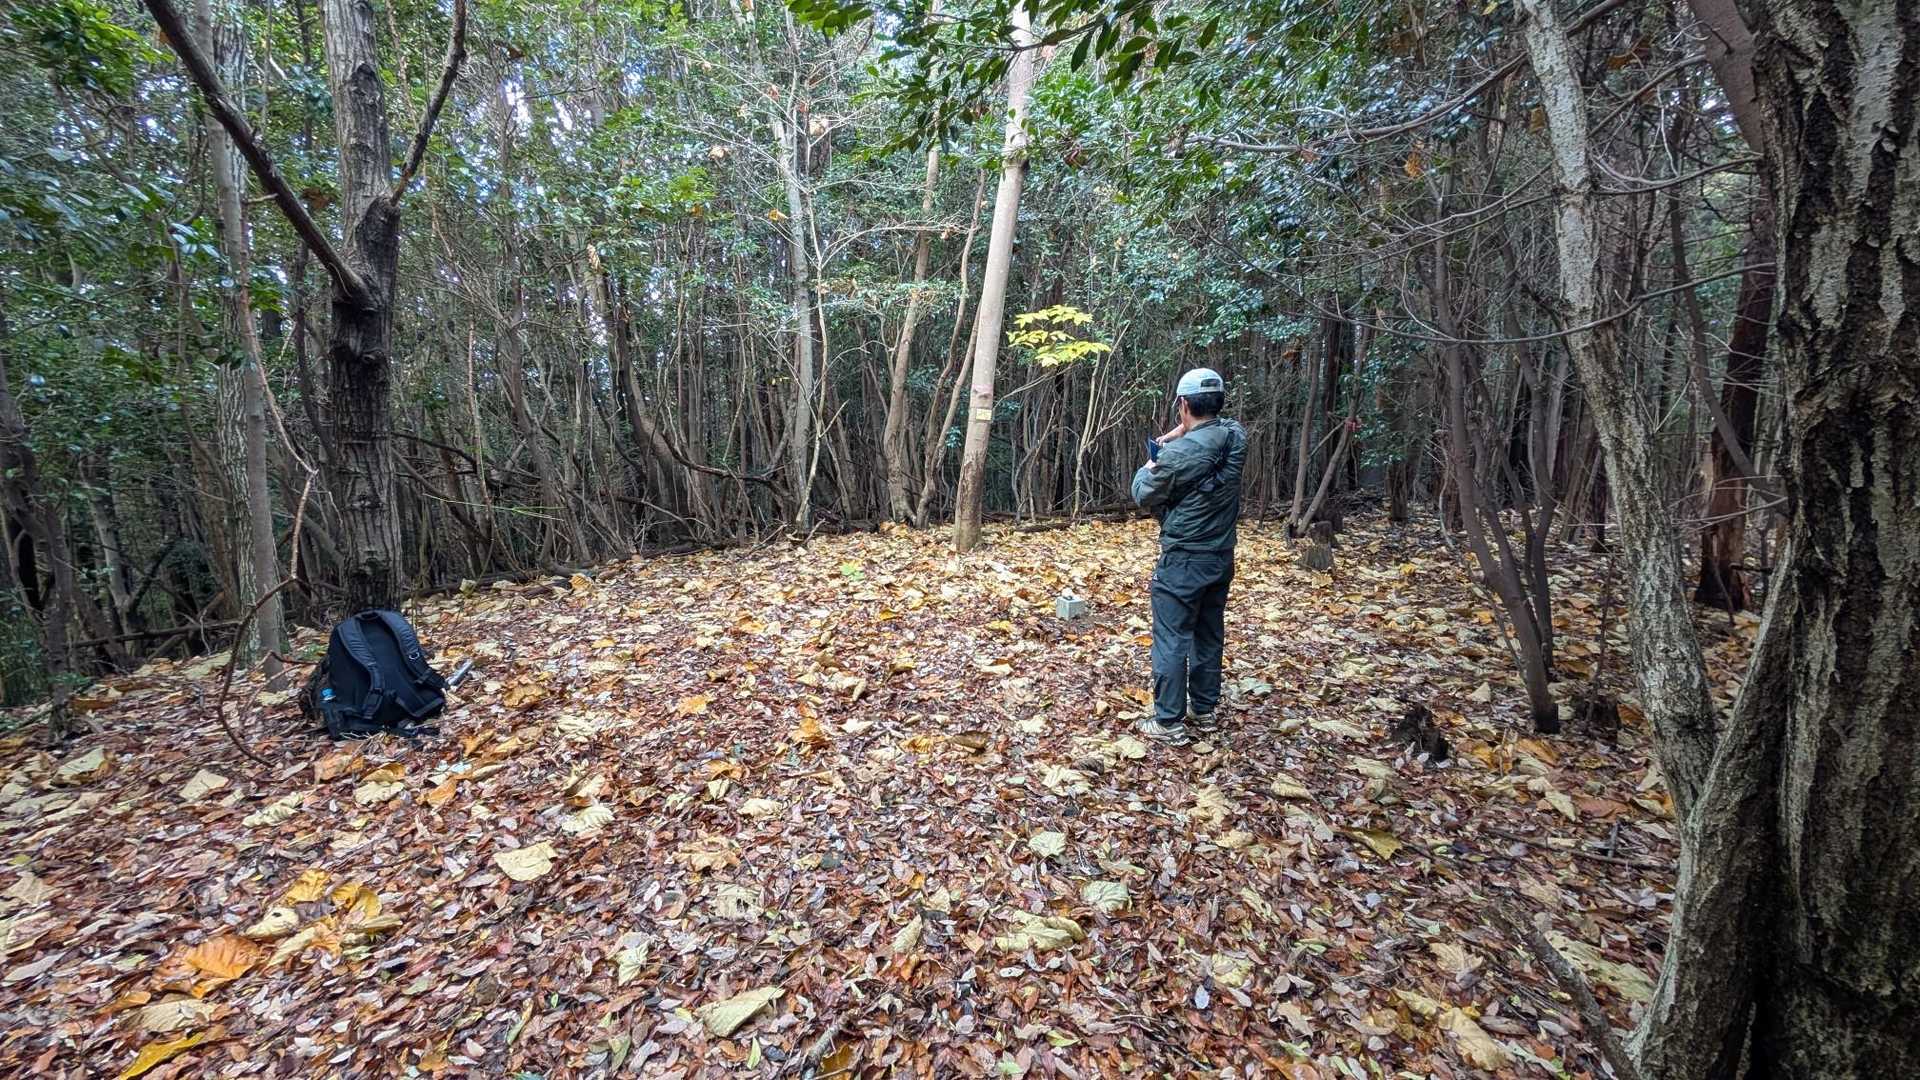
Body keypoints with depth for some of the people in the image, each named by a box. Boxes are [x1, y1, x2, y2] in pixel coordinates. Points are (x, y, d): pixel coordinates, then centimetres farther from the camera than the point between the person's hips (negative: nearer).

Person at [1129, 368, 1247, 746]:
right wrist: (1182, 435, 6)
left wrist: (1150, 466, 12)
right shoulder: (1236, 437, -2)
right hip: (1221, 557, 7)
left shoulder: (1177, 454, -22)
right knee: (1210, 636, 17)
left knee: (1172, 641, 1)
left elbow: (1143, 496, -6)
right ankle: (1204, 708, 30)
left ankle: (1169, 723, 6)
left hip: (1183, 562, -7)